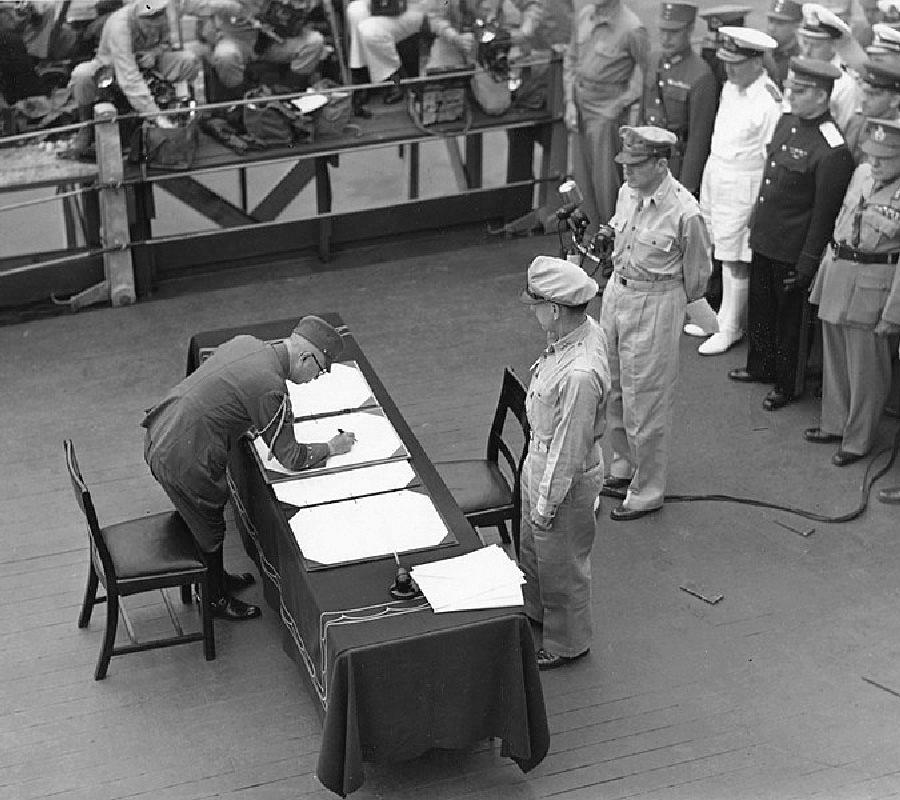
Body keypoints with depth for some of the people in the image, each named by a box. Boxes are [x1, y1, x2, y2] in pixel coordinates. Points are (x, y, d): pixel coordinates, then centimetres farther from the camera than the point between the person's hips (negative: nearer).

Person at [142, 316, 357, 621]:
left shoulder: (245, 342, 0)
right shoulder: (270, 388, -24)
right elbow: (291, 458, -13)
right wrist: (332, 448, 3)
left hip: (159, 436, 9)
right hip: (183, 462, -9)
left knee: (206, 522, 27)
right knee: (209, 531, 15)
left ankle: (217, 578, 48)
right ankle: (216, 599, 35)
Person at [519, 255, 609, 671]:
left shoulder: (579, 375, -38)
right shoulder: (587, 329, -9)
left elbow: (569, 449, -28)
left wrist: (547, 503, -16)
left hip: (566, 478, -9)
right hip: (540, 458, 9)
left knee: (561, 565, 15)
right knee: (530, 549, 29)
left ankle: (567, 643, 38)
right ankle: (535, 613, 54)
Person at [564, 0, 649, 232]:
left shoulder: (632, 29, -18)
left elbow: (646, 73, -11)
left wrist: (616, 107, -11)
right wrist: (570, 103, 5)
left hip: (607, 109, -6)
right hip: (580, 102, 6)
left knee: (605, 178, -1)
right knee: (583, 175, 13)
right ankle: (594, 230, 28)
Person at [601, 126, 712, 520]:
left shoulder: (684, 213, -23)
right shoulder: (627, 193, -2)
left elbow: (696, 274, -8)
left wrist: (666, 302, 6)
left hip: (655, 306, -7)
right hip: (616, 292, 7)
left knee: (644, 402, 2)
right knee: (613, 390, 18)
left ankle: (647, 492, 17)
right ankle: (623, 465, 39)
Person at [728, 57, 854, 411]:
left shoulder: (832, 151, -24)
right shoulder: (787, 122, 2)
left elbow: (824, 215, -20)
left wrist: (806, 266, -16)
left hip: (793, 253, -8)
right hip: (763, 241, 8)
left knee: (790, 318, 10)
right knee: (760, 309, 23)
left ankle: (787, 386, 28)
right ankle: (762, 366, 43)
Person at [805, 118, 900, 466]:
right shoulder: (861, 173, 4)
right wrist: (824, 270, 17)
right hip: (836, 274, 7)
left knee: (865, 370, 5)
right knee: (834, 359, 19)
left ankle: (857, 441, 20)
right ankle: (834, 424, 36)